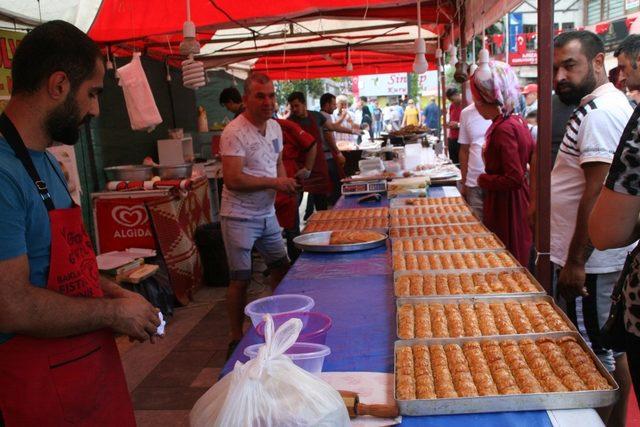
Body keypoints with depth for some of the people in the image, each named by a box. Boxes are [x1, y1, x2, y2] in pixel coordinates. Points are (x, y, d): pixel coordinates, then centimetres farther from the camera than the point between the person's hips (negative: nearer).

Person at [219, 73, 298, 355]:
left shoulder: (275, 127, 8)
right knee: (241, 279, 0)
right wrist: (274, 183, -21)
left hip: (267, 213, 8)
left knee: (281, 267, 15)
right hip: (240, 217, -8)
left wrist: (287, 182, 0)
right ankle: (236, 340, 17)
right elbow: (233, 179, -26)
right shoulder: (235, 133, -18)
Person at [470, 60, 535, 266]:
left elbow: (514, 178, -25)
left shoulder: (503, 129, -22)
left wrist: (484, 180, -10)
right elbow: (533, 155, 14)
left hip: (506, 206, -9)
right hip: (517, 202, 9)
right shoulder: (517, 120, 6)